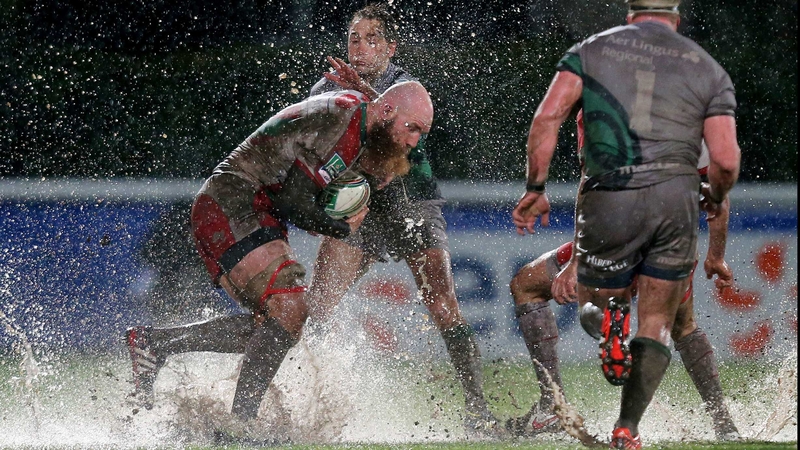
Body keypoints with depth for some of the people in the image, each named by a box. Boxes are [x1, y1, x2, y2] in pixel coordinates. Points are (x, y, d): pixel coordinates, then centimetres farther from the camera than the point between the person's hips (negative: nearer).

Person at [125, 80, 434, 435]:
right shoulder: (336, 119, -17)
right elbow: (293, 203, -19)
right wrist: (344, 228, -4)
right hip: (234, 209, -10)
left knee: (269, 329, 6)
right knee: (290, 310, -19)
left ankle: (152, 343, 7)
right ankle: (240, 419, -18)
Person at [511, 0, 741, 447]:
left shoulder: (593, 49, 11)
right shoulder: (708, 67, 10)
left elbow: (548, 116, -4)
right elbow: (726, 159, 0)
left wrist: (535, 189, 2)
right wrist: (716, 196, 20)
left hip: (608, 202, 0)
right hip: (676, 200, 1)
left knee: (596, 302, 19)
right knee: (657, 326, 11)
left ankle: (608, 325, -18)